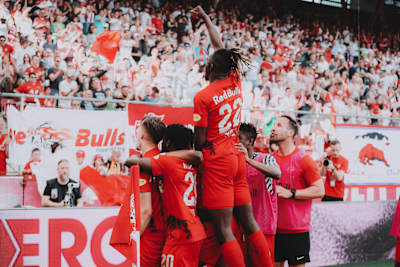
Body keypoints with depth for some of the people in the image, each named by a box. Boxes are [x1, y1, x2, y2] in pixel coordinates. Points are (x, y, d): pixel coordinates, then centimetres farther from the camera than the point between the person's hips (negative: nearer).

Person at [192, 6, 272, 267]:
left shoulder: (203, 97, -12)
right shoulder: (235, 83, 5)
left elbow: (200, 140, -11)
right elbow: (220, 46, 21)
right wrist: (206, 18, 33)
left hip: (217, 161, -7)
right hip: (238, 157, 7)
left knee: (224, 231, -5)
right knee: (249, 224, 11)